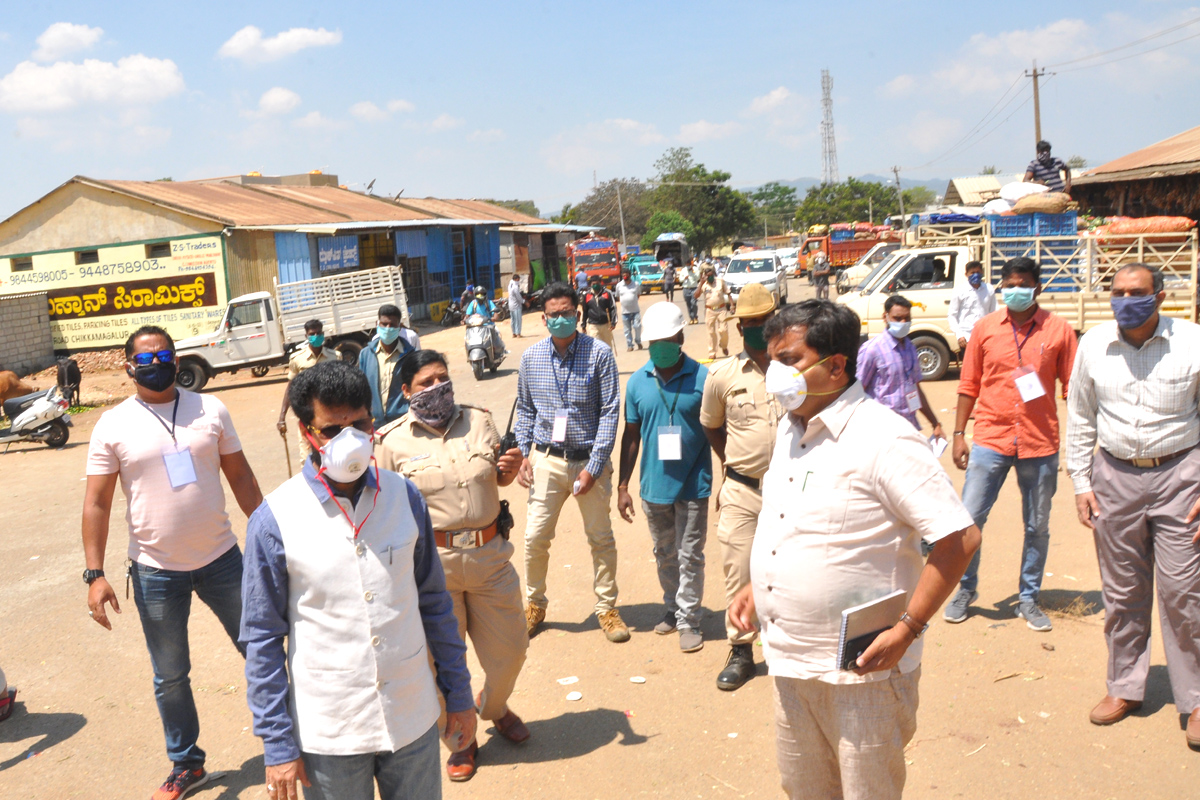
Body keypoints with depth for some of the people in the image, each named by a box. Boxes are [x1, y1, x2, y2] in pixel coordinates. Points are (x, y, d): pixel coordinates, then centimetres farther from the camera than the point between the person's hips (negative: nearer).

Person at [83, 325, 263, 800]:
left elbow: (240, 476, 5)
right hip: (156, 572, -1)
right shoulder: (113, 425, -5)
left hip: (221, 558, 1)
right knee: (170, 677, 13)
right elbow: (96, 504, -5)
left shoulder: (210, 409, 0)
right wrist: (95, 574, -11)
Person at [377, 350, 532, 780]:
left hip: (489, 554, 3)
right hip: (432, 563, -3)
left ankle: (493, 706, 48)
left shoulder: (479, 420, 3)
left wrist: (511, 467, -6)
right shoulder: (393, 441, -7)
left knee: (509, 648, 15)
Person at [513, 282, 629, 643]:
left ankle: (607, 607, 27)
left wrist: (594, 466, -13)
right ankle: (534, 604, 28)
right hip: (546, 460, 2)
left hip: (589, 460, -2)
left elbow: (610, 412, -8)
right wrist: (523, 454, 1)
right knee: (535, 538, 5)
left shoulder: (600, 355, -9)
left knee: (601, 538, 9)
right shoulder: (531, 357, 1)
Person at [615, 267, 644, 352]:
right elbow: (618, 297, 14)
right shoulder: (619, 285, 4)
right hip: (625, 311, 1)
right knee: (627, 330, 4)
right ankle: (629, 345, 14)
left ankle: (638, 342, 13)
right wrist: (624, 302, 5)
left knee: (637, 326, -9)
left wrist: (633, 301, 6)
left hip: (635, 310, -1)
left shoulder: (636, 284, 3)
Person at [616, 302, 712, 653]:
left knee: (690, 557, 5)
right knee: (664, 555, 18)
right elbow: (631, 435, 7)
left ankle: (688, 620, 19)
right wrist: (623, 486, 6)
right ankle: (673, 608, 36)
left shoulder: (702, 378, -9)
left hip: (693, 485, -3)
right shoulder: (637, 382, 0)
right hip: (653, 486, 4)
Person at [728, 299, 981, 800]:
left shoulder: (883, 441, -19)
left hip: (861, 668, -7)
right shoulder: (790, 430, 8)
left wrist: (907, 630, -21)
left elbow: (960, 538, -21)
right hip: (789, 662, 8)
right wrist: (757, 586, 11)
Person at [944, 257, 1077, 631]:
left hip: (1041, 444, 0)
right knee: (969, 518, 1)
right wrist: (959, 434, 4)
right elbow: (968, 385, 7)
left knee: (1038, 526, 11)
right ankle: (966, 589, 22)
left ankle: (1029, 598, 28)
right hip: (991, 439, 0)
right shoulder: (985, 328, 2)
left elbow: (1073, 387, 2)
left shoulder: (1058, 329, -1)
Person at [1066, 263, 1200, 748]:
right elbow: (1080, 418, 10)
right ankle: (1125, 687, 26)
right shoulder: (1093, 345, 2)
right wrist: (1081, 482, 6)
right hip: (1115, 475, 3)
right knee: (1121, 590, 10)